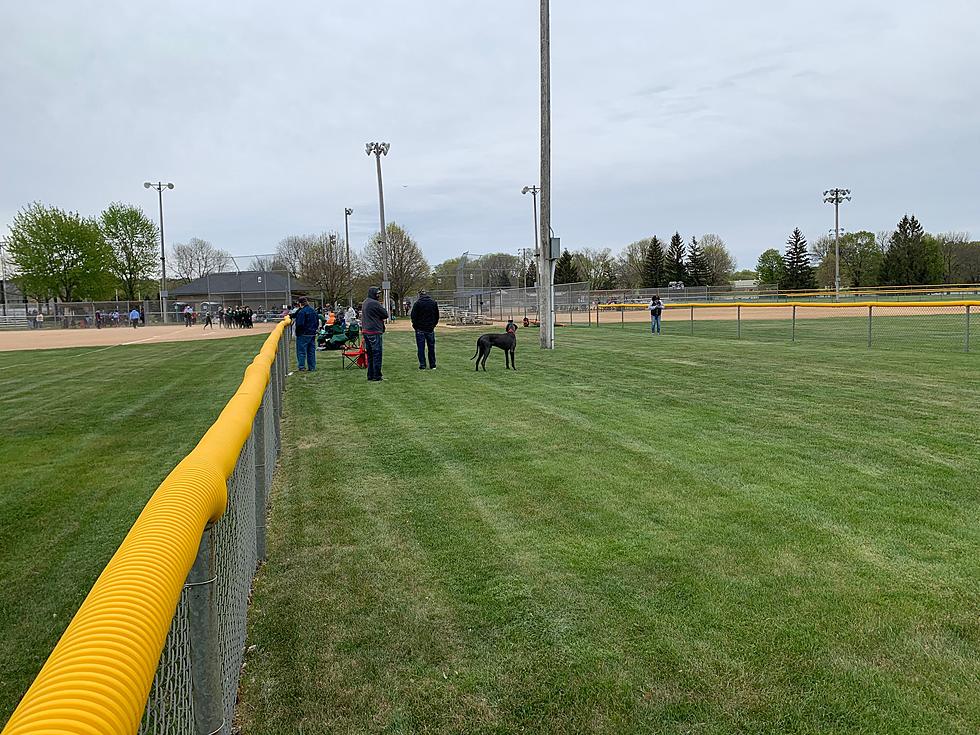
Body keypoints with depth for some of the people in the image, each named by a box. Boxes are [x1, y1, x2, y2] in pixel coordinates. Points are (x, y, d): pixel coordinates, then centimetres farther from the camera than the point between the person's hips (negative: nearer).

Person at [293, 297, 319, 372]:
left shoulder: (301, 312, -16)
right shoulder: (313, 311, 11)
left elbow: (300, 324, -21)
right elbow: (317, 323, 17)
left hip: (303, 334, -7)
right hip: (312, 334, 7)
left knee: (301, 351, -1)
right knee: (311, 351, 11)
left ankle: (301, 366, -4)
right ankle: (312, 367, 13)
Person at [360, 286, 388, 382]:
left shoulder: (365, 303, 15)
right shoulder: (375, 303, -15)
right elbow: (385, 315, -11)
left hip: (365, 331, 9)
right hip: (375, 332, -9)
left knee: (370, 354, 14)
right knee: (377, 354, -4)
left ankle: (370, 375, 18)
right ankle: (376, 376, -3)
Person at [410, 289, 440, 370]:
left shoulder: (417, 303, -7)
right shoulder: (434, 303, 4)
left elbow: (413, 316, -8)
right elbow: (437, 316, 9)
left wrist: (415, 325, 4)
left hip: (420, 329, -3)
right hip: (430, 329, 3)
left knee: (421, 348, 2)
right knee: (431, 347, 10)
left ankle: (422, 365, 0)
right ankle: (432, 365, 13)